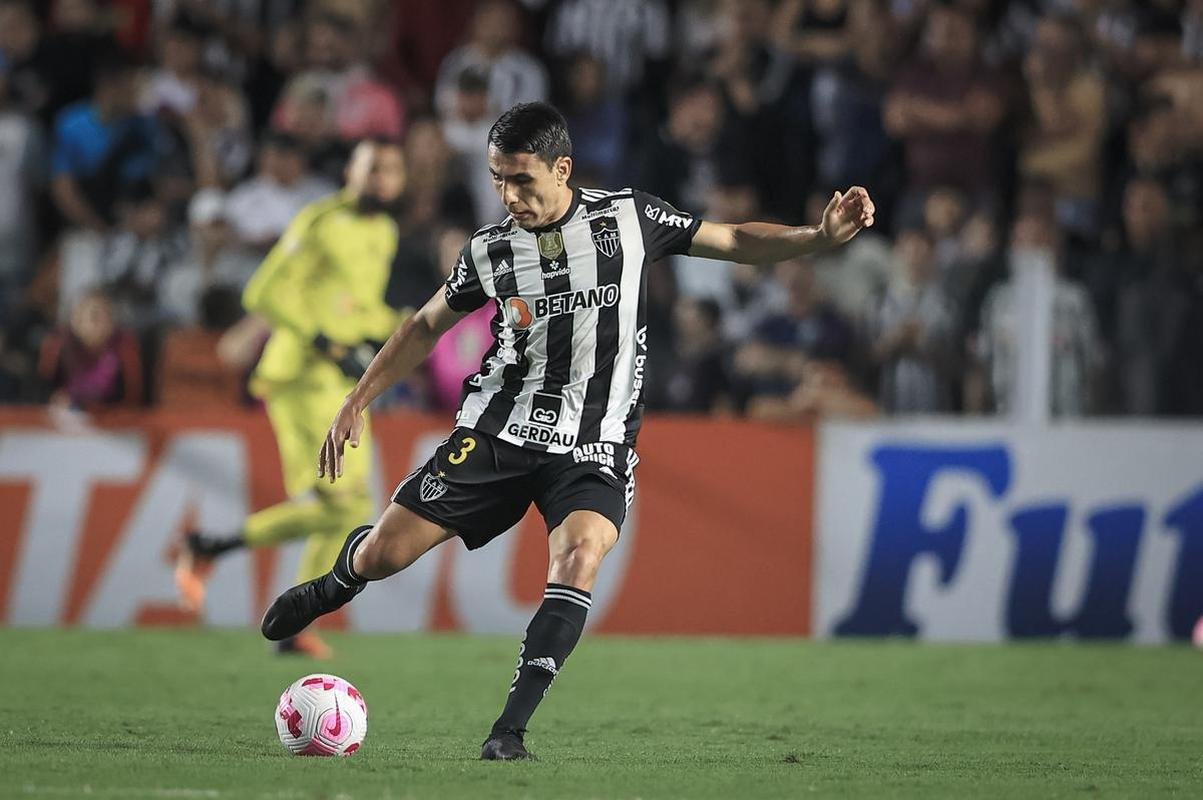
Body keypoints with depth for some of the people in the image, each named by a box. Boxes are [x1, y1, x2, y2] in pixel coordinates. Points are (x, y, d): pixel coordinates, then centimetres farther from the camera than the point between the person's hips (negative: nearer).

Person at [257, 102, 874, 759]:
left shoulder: (630, 218, -3)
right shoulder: (489, 250, 1)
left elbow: (734, 241, 6)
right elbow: (427, 326, 16)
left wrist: (821, 236, -8)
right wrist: (356, 403, 13)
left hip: (593, 448, -2)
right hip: (495, 432, 2)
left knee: (580, 555, -31)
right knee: (382, 554, -2)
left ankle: (511, 728, -27)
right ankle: (332, 588, 37)